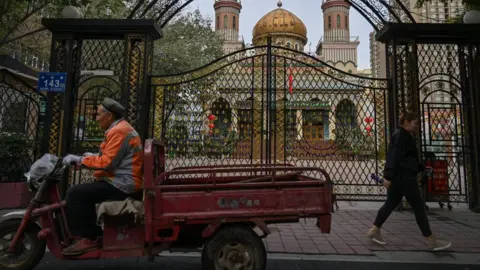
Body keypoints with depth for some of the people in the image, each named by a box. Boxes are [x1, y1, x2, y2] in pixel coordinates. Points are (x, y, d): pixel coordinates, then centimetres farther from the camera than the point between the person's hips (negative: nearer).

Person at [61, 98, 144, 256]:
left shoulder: (118, 131, -16)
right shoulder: (120, 128, 19)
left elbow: (107, 163, -22)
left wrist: (79, 160, -14)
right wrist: (92, 156, 16)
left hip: (121, 184, -11)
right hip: (122, 182, 11)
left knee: (75, 194, -15)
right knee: (83, 192, 22)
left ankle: (88, 239, -9)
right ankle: (95, 233, 21)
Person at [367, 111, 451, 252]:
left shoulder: (404, 136, 20)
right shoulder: (400, 135, -13)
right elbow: (394, 156, -21)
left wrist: (422, 168, 20)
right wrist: (388, 176, -25)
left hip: (399, 176, 11)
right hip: (403, 176, -11)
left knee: (391, 203, 11)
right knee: (419, 206, -4)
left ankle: (374, 230, 15)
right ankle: (431, 241, 4)